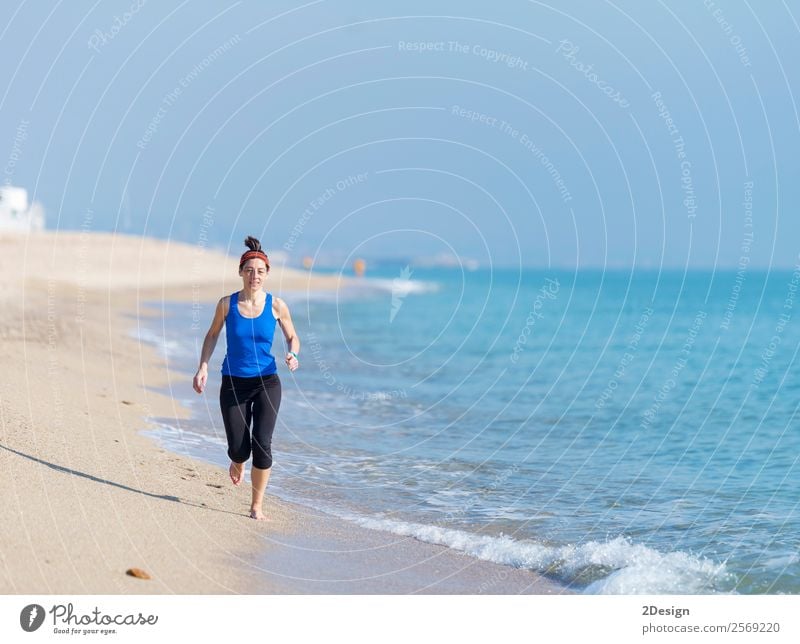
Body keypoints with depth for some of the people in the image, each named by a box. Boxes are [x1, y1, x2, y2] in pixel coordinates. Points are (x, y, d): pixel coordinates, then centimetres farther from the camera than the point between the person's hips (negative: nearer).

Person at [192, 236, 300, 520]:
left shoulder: (276, 305, -4)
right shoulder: (226, 304, -4)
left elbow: (292, 337, 8)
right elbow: (212, 335, 11)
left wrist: (293, 355, -13)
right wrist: (203, 367, 1)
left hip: (266, 383, -1)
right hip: (234, 383, 1)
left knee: (262, 445, -13)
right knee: (238, 448, 1)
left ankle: (257, 506, 4)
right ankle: (237, 463, 42)